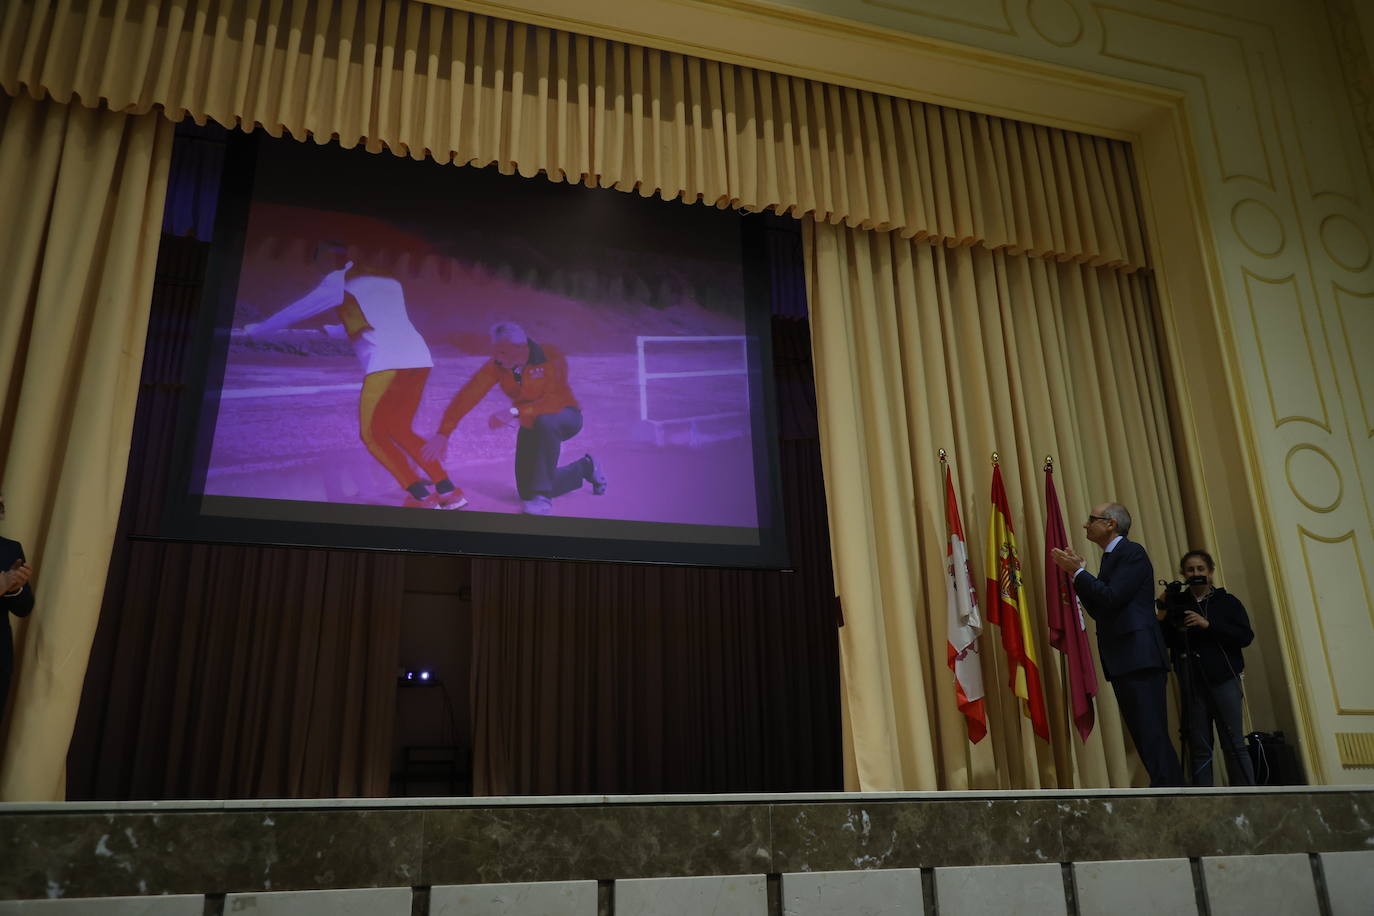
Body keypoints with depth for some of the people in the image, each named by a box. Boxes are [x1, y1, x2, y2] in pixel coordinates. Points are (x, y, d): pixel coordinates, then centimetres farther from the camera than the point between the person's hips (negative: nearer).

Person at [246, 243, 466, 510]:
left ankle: (422, 497, -6)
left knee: (372, 434, 4)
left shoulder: (339, 280, 9)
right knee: (398, 429, 18)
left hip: (387, 363, -7)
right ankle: (448, 492, 11)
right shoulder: (387, 279, 26)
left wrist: (255, 330, 28)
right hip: (418, 358, 7)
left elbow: (298, 310, 16)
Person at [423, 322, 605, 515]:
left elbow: (555, 400, -35)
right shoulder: (497, 366, -16)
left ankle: (542, 496, -28)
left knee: (545, 422, -42)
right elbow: (467, 397, -20)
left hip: (564, 417, -5)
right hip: (531, 425, 5)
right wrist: (443, 434, -27)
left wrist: (515, 412, -44)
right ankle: (583, 468, 26)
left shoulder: (551, 357, -27)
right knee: (527, 492, -1)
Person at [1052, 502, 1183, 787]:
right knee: (1147, 739, 10)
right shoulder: (1111, 557, 22)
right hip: (1122, 662, 10)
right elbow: (1099, 610, 19)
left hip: (1140, 658, -10)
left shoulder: (1132, 552, -6)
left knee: (1152, 737, -11)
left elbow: (1111, 597, -18)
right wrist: (1077, 572, 12)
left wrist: (1078, 572, -8)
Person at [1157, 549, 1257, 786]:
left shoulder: (1227, 601, 7)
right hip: (1192, 685, 1)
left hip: (1223, 680, -1)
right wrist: (1162, 612, -9)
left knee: (1234, 745, -3)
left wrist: (1208, 624, -14)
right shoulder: (1177, 603, 10)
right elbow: (1166, 641, 4)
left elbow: (1246, 637, -5)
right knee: (1199, 748, 0)